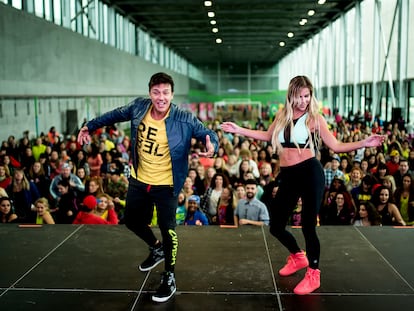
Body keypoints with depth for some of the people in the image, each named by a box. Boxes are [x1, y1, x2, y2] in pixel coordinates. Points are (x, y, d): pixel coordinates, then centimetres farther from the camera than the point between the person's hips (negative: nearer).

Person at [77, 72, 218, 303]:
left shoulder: (185, 119, -21)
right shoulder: (139, 107, -9)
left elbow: (209, 134, -14)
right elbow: (116, 115, 10)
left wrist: (212, 146, -38)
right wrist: (90, 127, 14)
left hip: (165, 185, -5)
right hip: (139, 180, 5)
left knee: (167, 229, 2)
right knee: (132, 221, 20)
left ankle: (170, 278, 23)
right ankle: (157, 249, 49)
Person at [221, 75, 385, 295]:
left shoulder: (315, 118, -1)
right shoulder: (282, 116, 11)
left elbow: (336, 146, -3)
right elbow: (268, 136, 25)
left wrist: (363, 143, -17)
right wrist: (238, 130, 23)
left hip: (310, 172, -5)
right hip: (287, 176, 5)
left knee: (308, 225, -4)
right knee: (276, 226, 8)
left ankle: (313, 274, 18)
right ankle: (298, 256, 38)